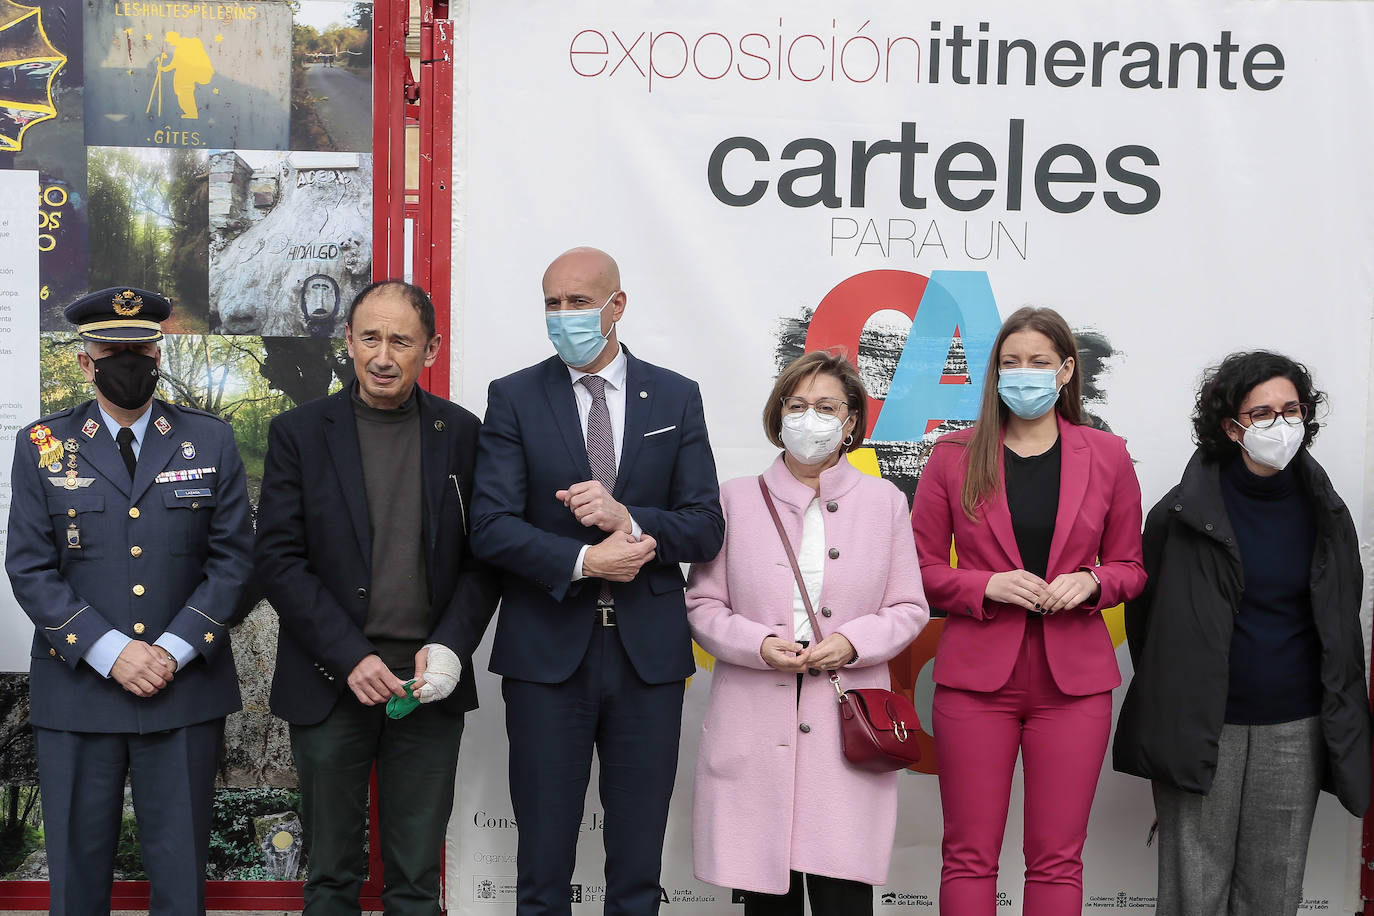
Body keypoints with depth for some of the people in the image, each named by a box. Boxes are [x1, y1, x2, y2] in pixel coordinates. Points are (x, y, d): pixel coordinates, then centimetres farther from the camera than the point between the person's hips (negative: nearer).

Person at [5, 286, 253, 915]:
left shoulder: (211, 440, 5)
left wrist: (174, 650, -10)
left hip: (186, 691, 0)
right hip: (77, 691, 0)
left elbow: (232, 557, 2)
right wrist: (110, 651, -12)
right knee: (77, 865, 8)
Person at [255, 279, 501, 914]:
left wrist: (449, 647, -11)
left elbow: (482, 557, 5)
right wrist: (352, 658, -14)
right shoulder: (299, 432, -1)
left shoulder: (460, 434, 4)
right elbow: (278, 558, -6)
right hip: (330, 685, -1)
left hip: (428, 684, 1)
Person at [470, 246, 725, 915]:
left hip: (649, 653, 1)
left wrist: (628, 520, -16)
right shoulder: (514, 398, 2)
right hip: (549, 652, -1)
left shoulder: (676, 398, 6)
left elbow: (706, 527, 1)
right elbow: (491, 527, -6)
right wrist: (582, 561, -18)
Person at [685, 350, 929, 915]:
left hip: (846, 721, 0)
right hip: (753, 728, 0)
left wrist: (852, 642, -8)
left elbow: (909, 609, 10)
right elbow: (702, 605, 8)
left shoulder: (885, 502, 11)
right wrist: (759, 644, -10)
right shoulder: (737, 499, 9)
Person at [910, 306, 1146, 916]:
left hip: (1073, 677, 1)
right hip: (975, 674, -1)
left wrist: (1089, 582, -8)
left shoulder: (1106, 456, 6)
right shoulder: (955, 456, 3)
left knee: (1058, 859, 6)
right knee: (968, 855, 3)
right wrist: (989, 585, -13)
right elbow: (921, 569, 4)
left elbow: (1130, 566, 13)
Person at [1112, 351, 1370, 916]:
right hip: (1201, 726, -3)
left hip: (1293, 730, 3)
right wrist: (1170, 697, 4)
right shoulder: (1185, 514, -5)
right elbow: (1146, 618, 3)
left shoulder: (1323, 513, 5)